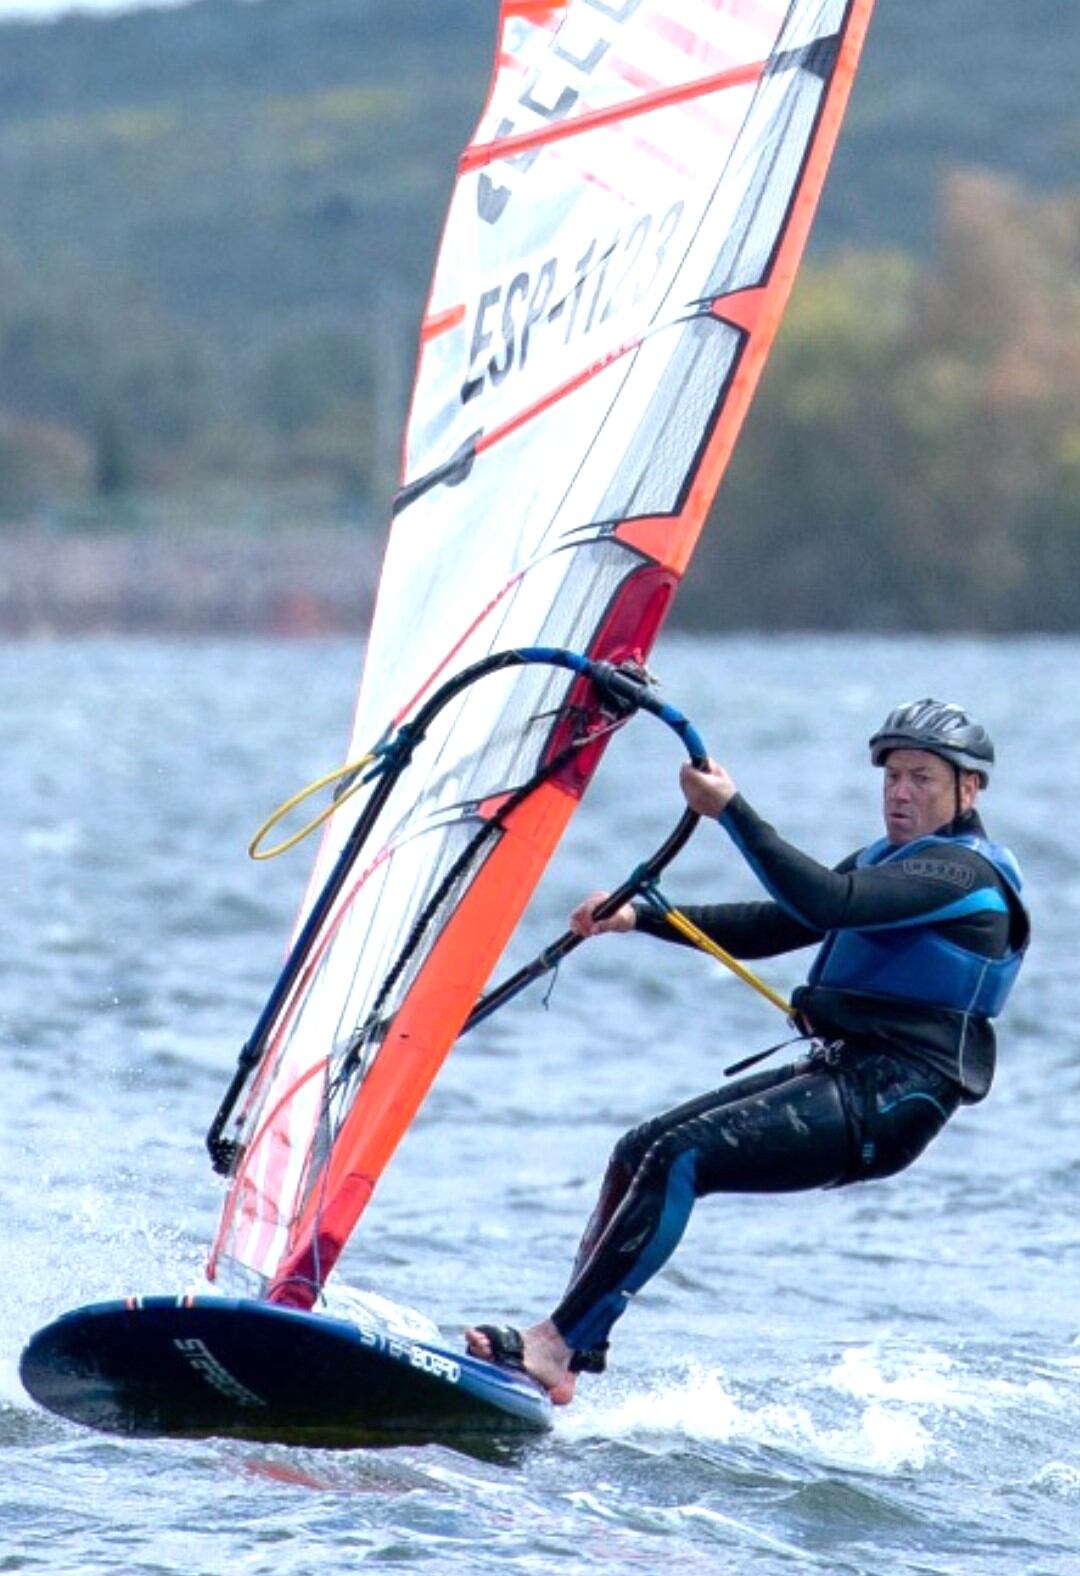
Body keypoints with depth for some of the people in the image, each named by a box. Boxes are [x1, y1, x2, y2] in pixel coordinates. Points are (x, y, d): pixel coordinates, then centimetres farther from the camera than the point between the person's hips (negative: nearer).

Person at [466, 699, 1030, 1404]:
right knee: (639, 1152, 0)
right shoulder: (884, 862, 22)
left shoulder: (963, 870, -10)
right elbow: (769, 928, 18)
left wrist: (731, 810, -26)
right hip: (836, 1077, 10)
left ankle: (556, 1347, -24)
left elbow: (825, 903, -25)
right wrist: (640, 916, 8)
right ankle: (575, 1354, -2)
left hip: (886, 1103, -10)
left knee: (678, 1159, -22)